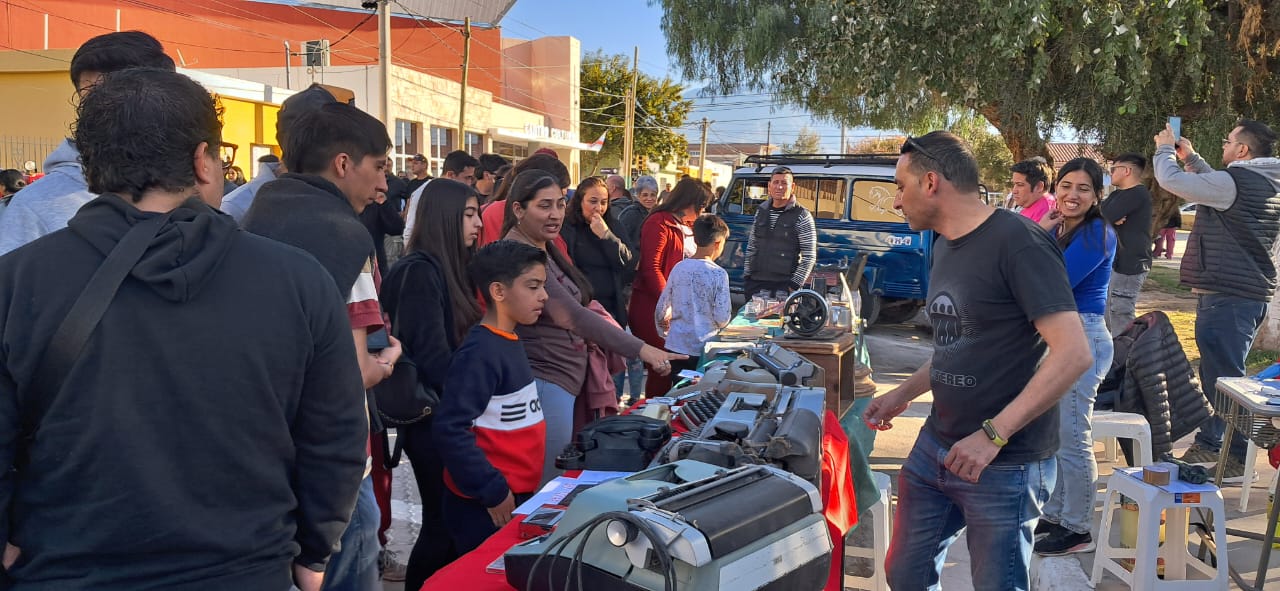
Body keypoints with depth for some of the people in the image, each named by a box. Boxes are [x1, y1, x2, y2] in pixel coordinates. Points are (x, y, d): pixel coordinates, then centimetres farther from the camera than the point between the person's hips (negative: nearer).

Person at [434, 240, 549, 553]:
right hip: (486, 508, -8)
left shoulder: (510, 343, 8)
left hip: (518, 496, 8)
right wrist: (493, 492, -19)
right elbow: (451, 430, -24)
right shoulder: (480, 353, -19)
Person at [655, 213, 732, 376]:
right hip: (703, 350, -4)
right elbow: (722, 319, -13)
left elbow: (661, 310, 6)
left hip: (675, 346, 4)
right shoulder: (718, 274, -12)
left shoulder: (679, 268, 1)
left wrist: (664, 333, 23)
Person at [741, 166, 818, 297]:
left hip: (784, 286, -5)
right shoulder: (761, 211, 13)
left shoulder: (802, 216, -3)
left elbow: (809, 256, -5)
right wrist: (746, 276, 13)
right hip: (756, 283, 5)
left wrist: (795, 284, -10)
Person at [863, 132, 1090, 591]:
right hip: (934, 449, 8)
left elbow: (1073, 354, -23)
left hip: (1005, 466, -8)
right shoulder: (945, 245, 11)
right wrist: (903, 394, 13)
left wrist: (992, 435, -25)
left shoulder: (1017, 242, -16)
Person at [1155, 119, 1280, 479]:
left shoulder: (1234, 181, -17)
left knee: (1225, 377, -7)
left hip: (1227, 297, -10)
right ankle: (1209, 444, 30)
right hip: (1251, 291, 10)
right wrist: (1190, 158, 28)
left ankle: (1236, 459, -3)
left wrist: (1165, 149, 3)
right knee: (1216, 372, 19)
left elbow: (1171, 180, -15)